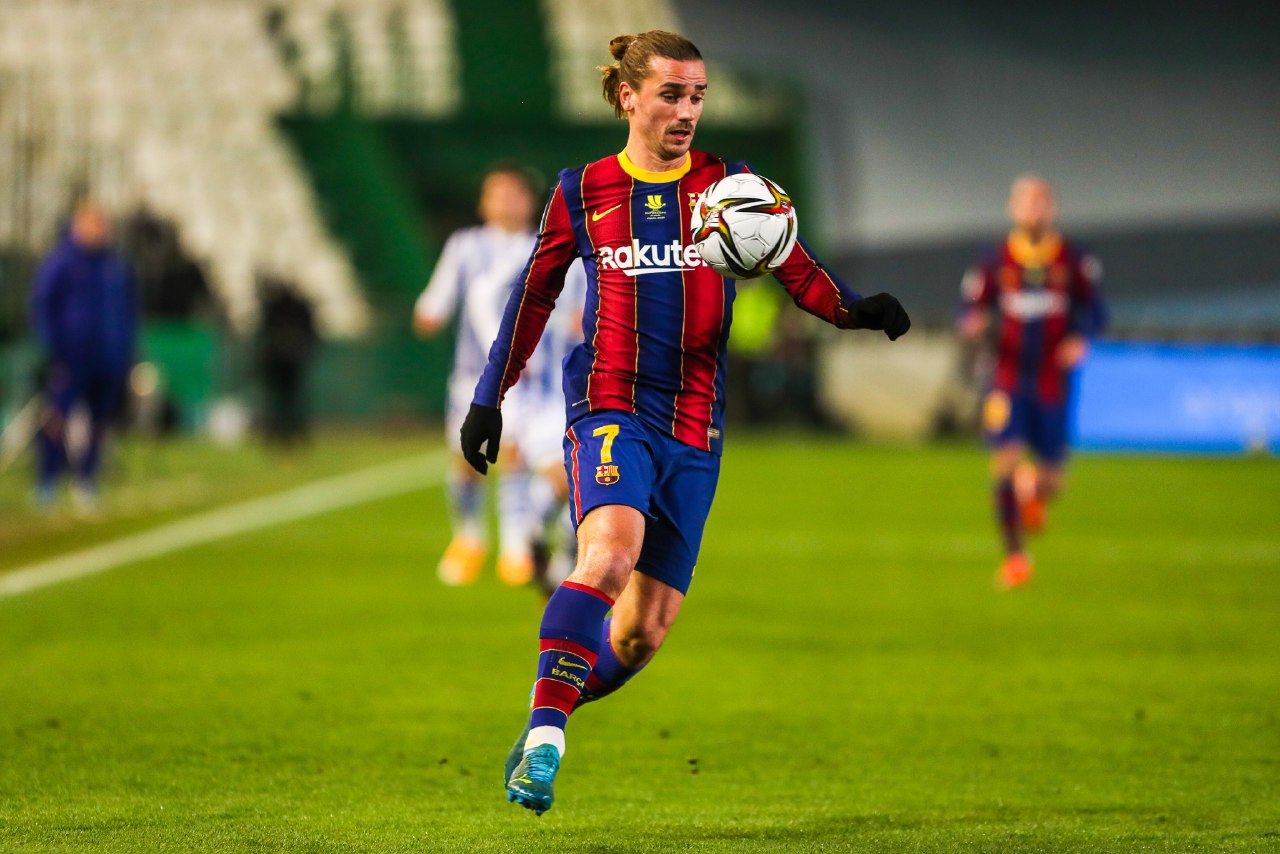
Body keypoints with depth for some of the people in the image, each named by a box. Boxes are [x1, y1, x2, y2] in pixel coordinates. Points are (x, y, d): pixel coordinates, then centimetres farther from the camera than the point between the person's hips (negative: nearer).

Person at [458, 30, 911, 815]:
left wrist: (857, 308, -19)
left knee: (646, 629, 2)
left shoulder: (728, 186, 5)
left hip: (694, 428, 2)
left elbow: (799, 272, 1)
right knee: (611, 550, -31)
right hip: (608, 408, -2)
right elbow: (535, 294, 15)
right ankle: (544, 731, -29)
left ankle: (548, 721, 26)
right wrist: (489, 397, 16)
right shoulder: (584, 192, 5)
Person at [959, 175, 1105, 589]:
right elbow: (972, 309, 2)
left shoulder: (1074, 260, 0)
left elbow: (1092, 310, 3)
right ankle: (1013, 555, -5)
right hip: (1008, 380, -1)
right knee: (1006, 461, -16)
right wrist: (972, 324, -21)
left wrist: (1081, 337, -18)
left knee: (1050, 481, 2)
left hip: (1053, 382, 1)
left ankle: (1034, 491, 42)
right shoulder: (995, 263, -1)